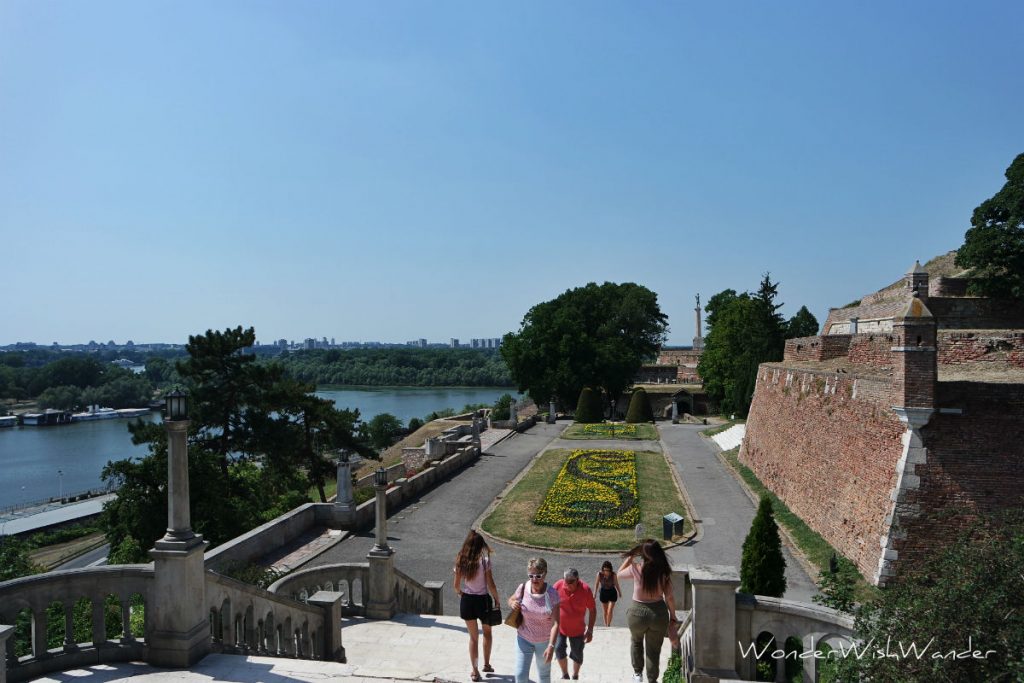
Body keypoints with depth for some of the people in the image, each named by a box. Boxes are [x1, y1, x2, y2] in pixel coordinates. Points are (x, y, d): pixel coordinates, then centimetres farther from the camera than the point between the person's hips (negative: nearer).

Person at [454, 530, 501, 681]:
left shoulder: (460, 561, -7)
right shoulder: (484, 561, -17)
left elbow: (457, 585, -1)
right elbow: (491, 585, -15)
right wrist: (497, 600, 1)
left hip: (466, 601, 2)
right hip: (482, 600, -2)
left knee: (473, 637, 16)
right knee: (487, 632, 25)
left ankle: (475, 672, 21)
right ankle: (486, 664, 33)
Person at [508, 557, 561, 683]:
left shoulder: (552, 593, -21)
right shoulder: (523, 588, -14)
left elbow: (555, 623, -21)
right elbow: (511, 599, 8)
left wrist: (551, 646, -29)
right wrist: (512, 603, -16)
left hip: (544, 641, -1)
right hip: (524, 639, 1)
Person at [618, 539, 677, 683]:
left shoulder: (636, 569, -17)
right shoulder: (664, 572, -13)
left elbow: (619, 574, 3)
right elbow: (669, 598, -7)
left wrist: (630, 556, 1)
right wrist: (673, 616, 8)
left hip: (637, 612, 0)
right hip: (659, 613, 0)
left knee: (636, 640, 30)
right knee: (654, 649, 19)